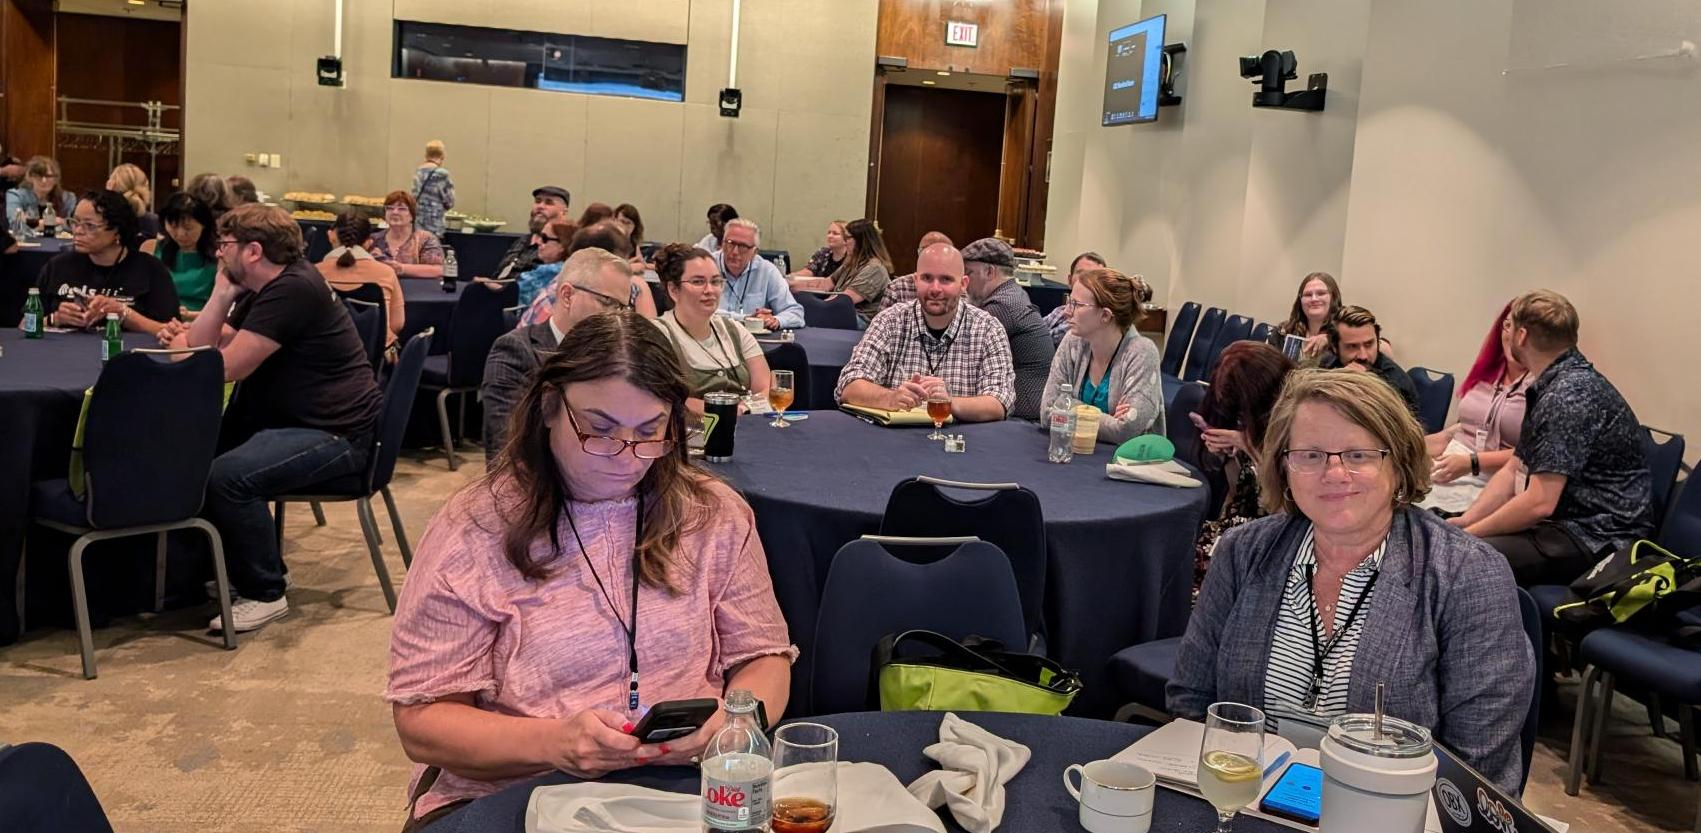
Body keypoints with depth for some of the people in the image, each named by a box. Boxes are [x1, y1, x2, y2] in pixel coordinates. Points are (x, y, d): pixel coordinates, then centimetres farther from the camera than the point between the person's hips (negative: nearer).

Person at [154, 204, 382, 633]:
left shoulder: (293, 291, -19)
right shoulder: (262, 289, 15)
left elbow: (227, 368, -20)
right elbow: (205, 344, 9)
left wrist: (181, 348, 0)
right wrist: (223, 290, 1)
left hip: (339, 435, -11)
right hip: (294, 418, 11)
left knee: (227, 476, -27)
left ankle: (265, 595, -9)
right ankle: (233, 567, 23)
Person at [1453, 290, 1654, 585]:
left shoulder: (1569, 395, -20)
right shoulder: (1548, 388, 13)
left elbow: (1539, 503, -24)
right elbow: (1514, 470, 14)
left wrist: (1470, 534, -13)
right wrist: (1466, 520, 0)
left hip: (1600, 538, -10)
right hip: (1562, 520, 10)